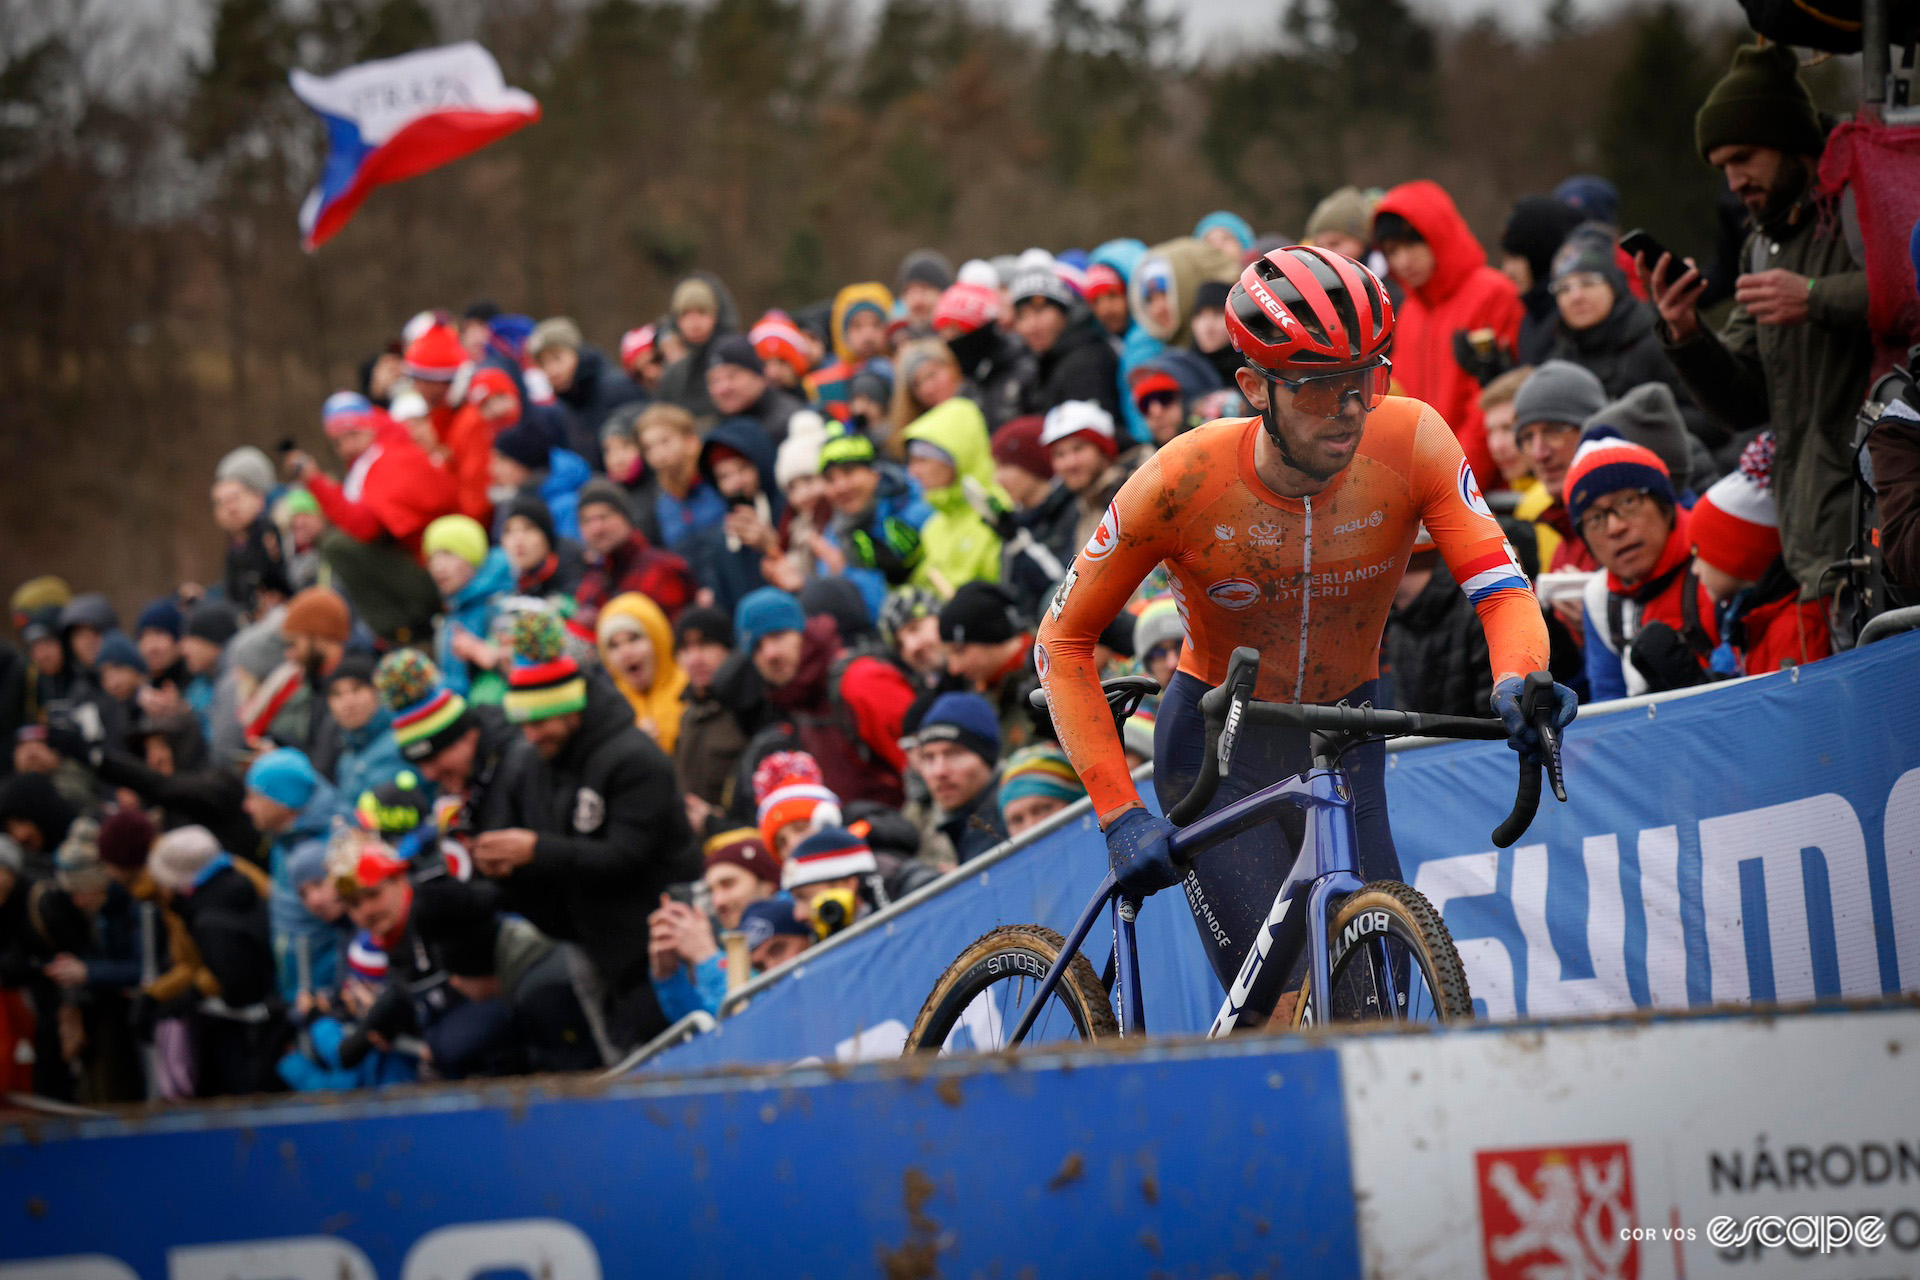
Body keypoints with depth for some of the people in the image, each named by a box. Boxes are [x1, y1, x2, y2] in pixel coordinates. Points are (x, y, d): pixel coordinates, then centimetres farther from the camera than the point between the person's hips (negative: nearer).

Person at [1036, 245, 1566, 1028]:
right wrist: (1119, 813, -23)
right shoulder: (1182, 484, -23)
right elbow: (1063, 642, -15)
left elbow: (1501, 589, -22)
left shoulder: (1411, 443, -19)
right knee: (1288, 1003, -22)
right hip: (1218, 750, -3)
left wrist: (1517, 676, -46)